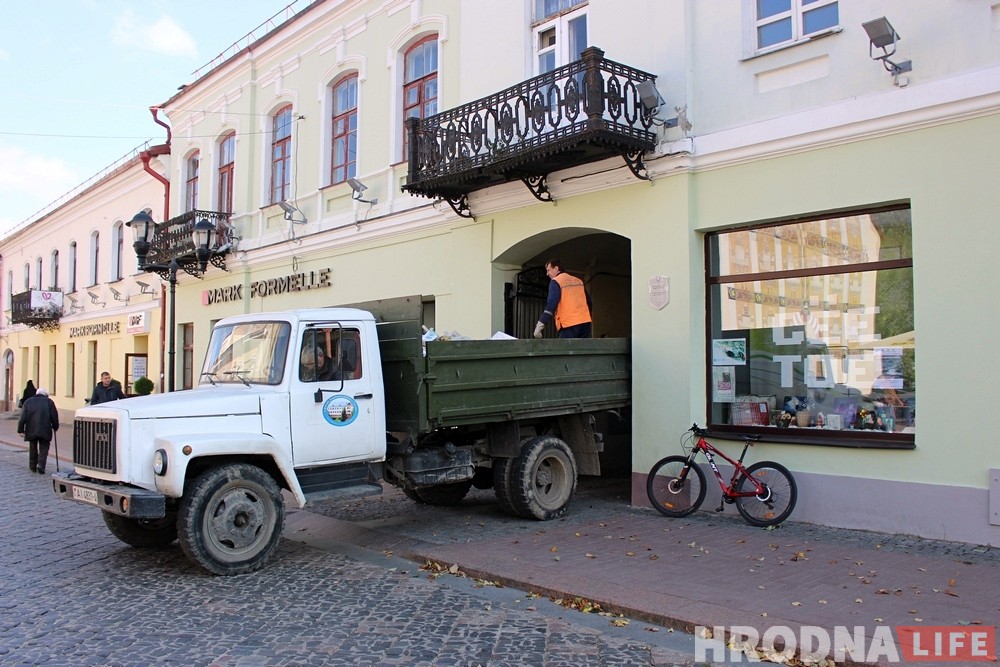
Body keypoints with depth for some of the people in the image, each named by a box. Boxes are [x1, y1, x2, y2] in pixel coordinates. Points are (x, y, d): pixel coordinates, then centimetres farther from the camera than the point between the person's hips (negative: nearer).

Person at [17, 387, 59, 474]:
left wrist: (21, 430, 3)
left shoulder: (28, 401, 10)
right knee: (44, 448, 5)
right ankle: (41, 465, -14)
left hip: (31, 430, 2)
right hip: (45, 430, -2)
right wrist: (55, 427, 14)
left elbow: (23, 418, 2)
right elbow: (54, 416, 2)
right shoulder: (49, 401, 5)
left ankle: (32, 466, 25)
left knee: (33, 448, 18)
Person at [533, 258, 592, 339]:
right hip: (585, 322, 6)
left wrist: (540, 325, -15)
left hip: (569, 324, -6)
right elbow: (588, 301, 22)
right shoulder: (578, 281, 19)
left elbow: (551, 305, -12)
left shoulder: (556, 281, -1)